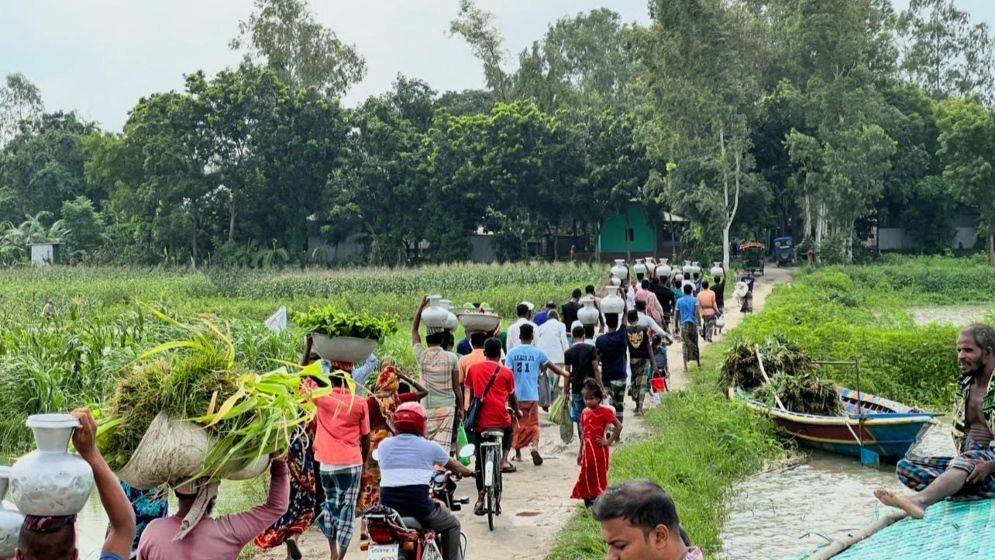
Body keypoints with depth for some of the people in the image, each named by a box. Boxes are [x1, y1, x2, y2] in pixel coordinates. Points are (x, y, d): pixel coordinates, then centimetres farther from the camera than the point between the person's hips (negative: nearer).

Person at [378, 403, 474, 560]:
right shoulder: (430, 447, 5)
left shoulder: (383, 445, 11)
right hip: (419, 506, -3)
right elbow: (452, 465, 23)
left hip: (388, 507, 3)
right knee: (452, 525, 22)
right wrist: (466, 472, 45)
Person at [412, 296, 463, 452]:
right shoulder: (451, 357, -3)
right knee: (443, 445, -3)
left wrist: (422, 306, 13)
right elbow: (456, 386, 2)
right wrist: (460, 407, 13)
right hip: (446, 405, -1)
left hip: (427, 406, 1)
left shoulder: (422, 356, -1)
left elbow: (414, 330, 13)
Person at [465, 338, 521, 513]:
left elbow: (471, 394, 12)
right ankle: (504, 460, 13)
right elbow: (512, 398, 10)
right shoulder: (506, 373, 0)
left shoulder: (474, 369, 4)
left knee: (480, 460, 11)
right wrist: (517, 412, 29)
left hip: (481, 421, 1)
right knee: (509, 432, 35)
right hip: (501, 420, -1)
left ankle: (480, 499, 8)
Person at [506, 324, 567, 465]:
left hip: (516, 396, 1)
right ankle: (535, 446, -18)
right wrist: (565, 373, 27)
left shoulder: (512, 353, -3)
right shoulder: (538, 353, -2)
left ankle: (518, 453, 19)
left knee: (517, 425, 14)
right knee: (533, 424, 7)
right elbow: (553, 367, 9)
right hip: (532, 396, 0)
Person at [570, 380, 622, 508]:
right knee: (586, 476, 10)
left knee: (599, 477, 0)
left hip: (599, 450, -6)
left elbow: (619, 426, -18)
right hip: (588, 450, 6)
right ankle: (589, 501, 21)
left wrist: (609, 441, -16)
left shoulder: (604, 411, -11)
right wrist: (580, 452, 15)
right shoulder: (585, 412, 8)